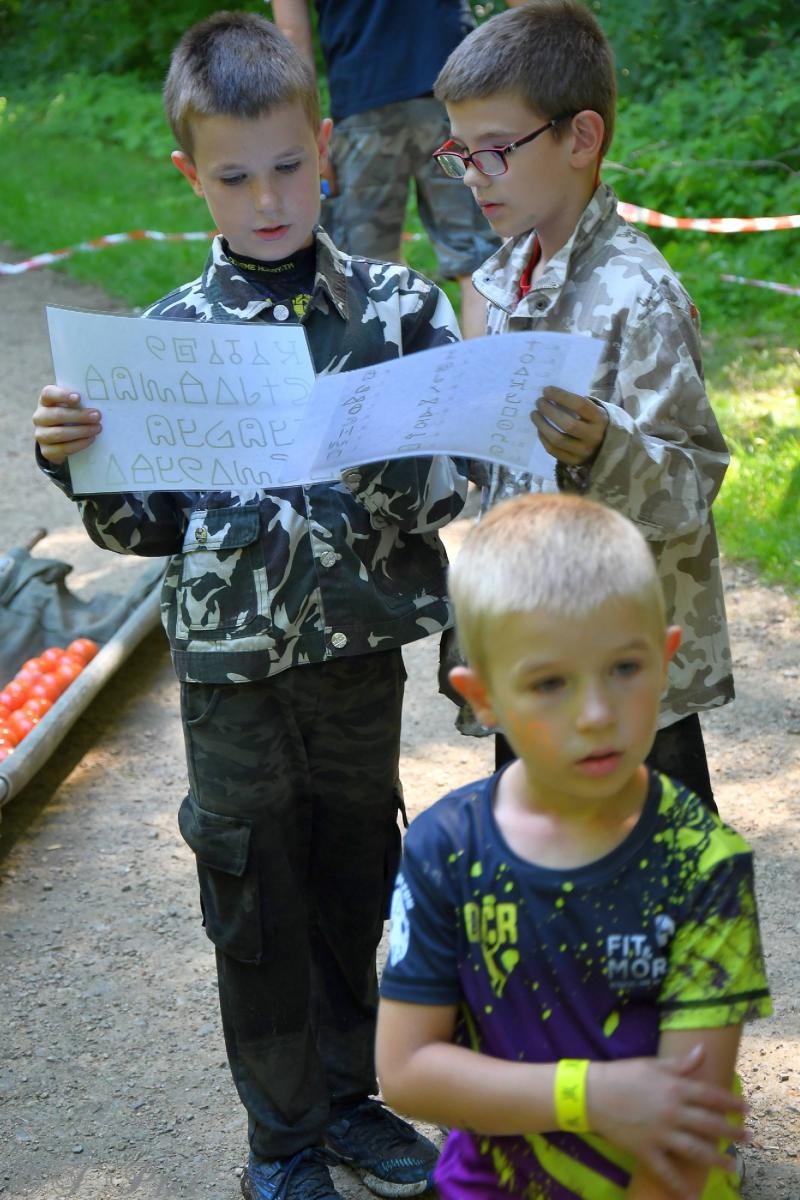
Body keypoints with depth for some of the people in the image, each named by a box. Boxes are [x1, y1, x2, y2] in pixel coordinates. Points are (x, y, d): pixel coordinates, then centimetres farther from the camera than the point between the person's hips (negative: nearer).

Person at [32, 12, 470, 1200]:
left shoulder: (398, 305, -4)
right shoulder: (169, 334, -4)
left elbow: (450, 483, -5)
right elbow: (149, 526, 1)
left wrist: (378, 463, -25)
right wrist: (76, 462, -17)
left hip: (361, 658, 1)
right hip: (234, 672, -1)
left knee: (355, 894, 17)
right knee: (258, 917, 12)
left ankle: (349, 1094, 40)